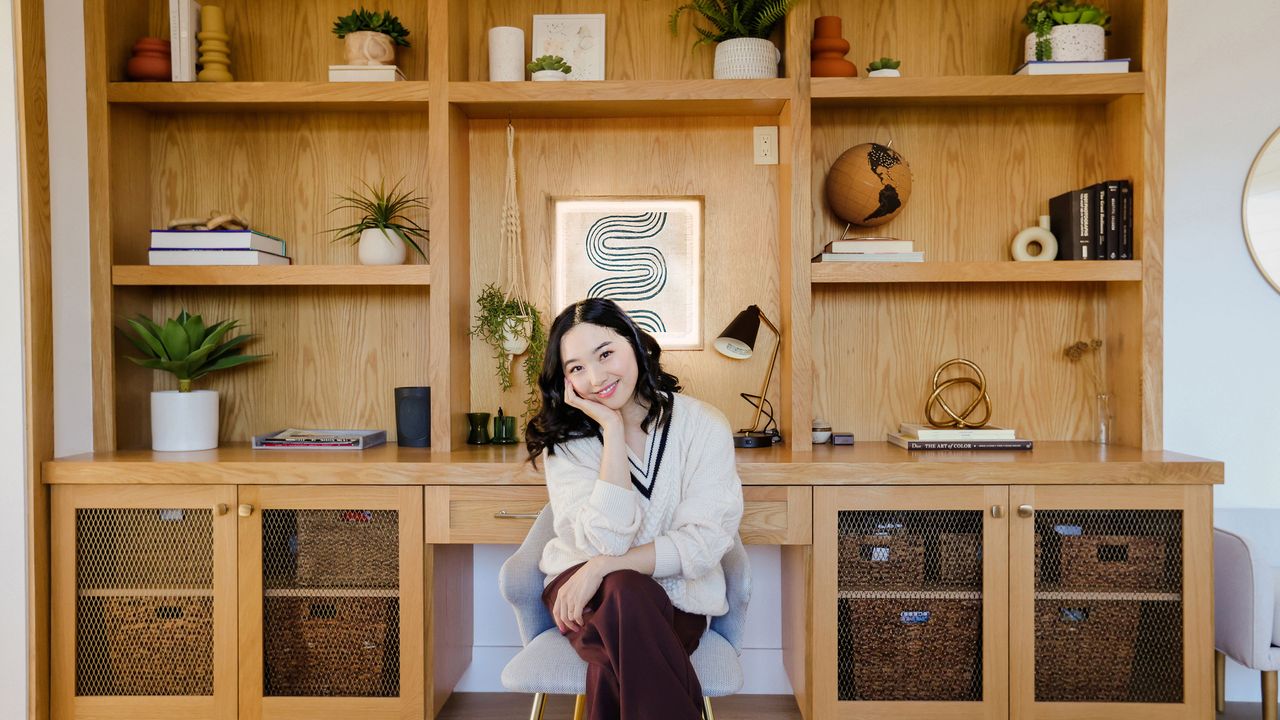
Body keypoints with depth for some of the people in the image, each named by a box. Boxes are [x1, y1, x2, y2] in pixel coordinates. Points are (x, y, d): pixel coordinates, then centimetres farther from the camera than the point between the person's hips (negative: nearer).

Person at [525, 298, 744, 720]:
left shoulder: (704, 426, -7)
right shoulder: (565, 441, -4)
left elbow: (705, 541, -13)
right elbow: (604, 543, -18)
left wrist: (604, 567, -22)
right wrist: (613, 429, -20)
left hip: (676, 596, -1)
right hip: (586, 592, 1)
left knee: (615, 664, -33)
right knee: (623, 593, -34)